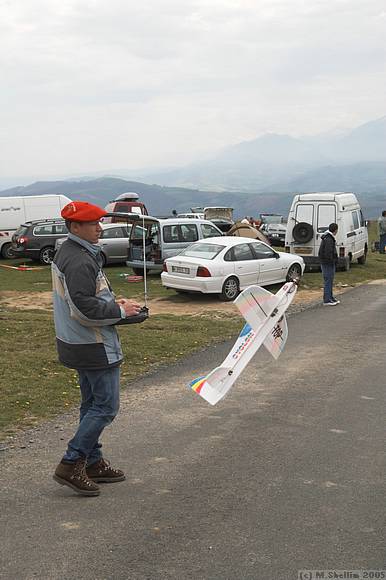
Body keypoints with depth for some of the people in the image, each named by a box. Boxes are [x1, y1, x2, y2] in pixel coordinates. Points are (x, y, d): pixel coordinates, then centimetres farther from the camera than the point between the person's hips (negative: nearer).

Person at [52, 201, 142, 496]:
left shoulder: (67, 252, 11)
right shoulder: (79, 261, -23)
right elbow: (85, 308, -27)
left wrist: (112, 302, 8)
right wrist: (120, 311, -14)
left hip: (79, 343, 11)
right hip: (95, 346, -11)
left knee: (92, 404, 18)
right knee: (106, 406, -3)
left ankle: (92, 462, 28)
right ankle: (71, 465, 1)